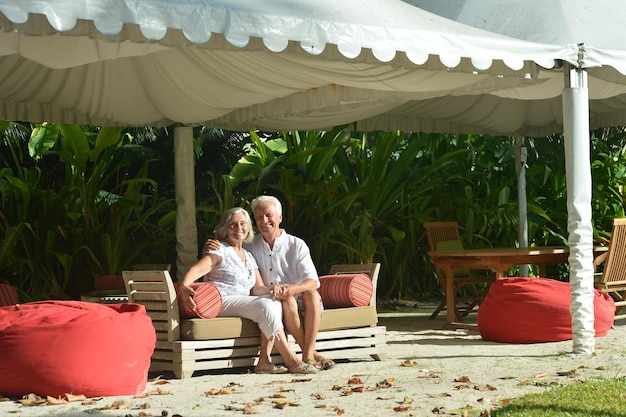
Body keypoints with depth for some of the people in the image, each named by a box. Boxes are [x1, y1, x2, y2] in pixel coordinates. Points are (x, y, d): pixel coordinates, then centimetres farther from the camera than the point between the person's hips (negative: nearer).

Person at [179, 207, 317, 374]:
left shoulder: (249, 257, 23)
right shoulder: (220, 250, 2)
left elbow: (258, 288, 15)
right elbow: (197, 269, -14)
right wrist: (183, 286, -36)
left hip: (243, 302, 7)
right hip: (220, 301, -7)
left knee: (275, 301, -21)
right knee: (265, 305, -27)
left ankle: (264, 360, -29)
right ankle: (291, 361, -28)